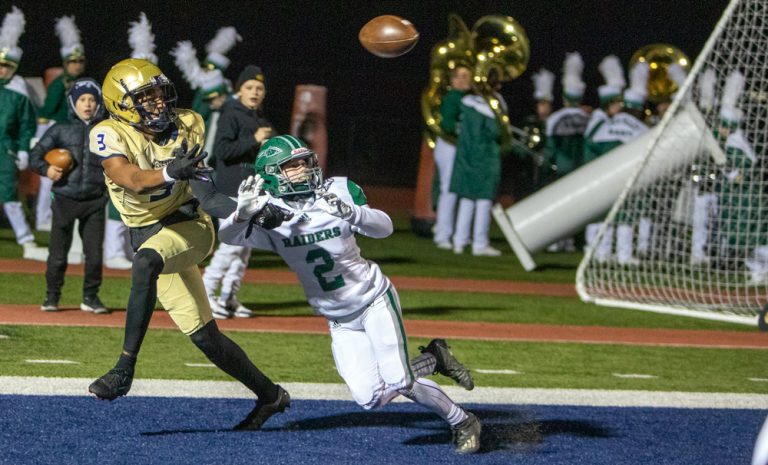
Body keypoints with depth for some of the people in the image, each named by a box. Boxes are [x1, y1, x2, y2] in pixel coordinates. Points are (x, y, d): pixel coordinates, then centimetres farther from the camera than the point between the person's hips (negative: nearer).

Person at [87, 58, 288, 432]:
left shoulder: (187, 127, -2)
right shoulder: (110, 134, -11)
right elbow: (129, 178, -30)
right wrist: (168, 172, -47)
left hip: (188, 224, -1)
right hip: (148, 236, 1)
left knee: (146, 261, -35)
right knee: (204, 337, 2)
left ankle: (125, 369, -34)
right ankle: (269, 395, 21)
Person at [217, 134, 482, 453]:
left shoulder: (339, 191, -14)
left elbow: (384, 228, -26)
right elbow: (227, 235, -28)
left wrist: (350, 213, -47)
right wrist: (243, 212, -50)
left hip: (374, 300, -3)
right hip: (339, 320, 3)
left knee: (398, 382, -16)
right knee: (370, 399, -5)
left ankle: (463, 422, 7)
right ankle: (433, 359, 19)